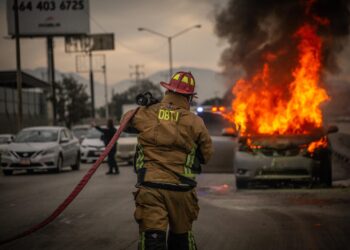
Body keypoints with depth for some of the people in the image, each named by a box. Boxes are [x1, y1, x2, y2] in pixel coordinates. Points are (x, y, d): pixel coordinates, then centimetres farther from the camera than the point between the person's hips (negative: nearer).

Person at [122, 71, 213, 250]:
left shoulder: (145, 114, 1)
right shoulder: (195, 122, 0)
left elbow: (127, 123, 23)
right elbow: (206, 155, 9)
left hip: (150, 187, 0)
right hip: (180, 188, 1)